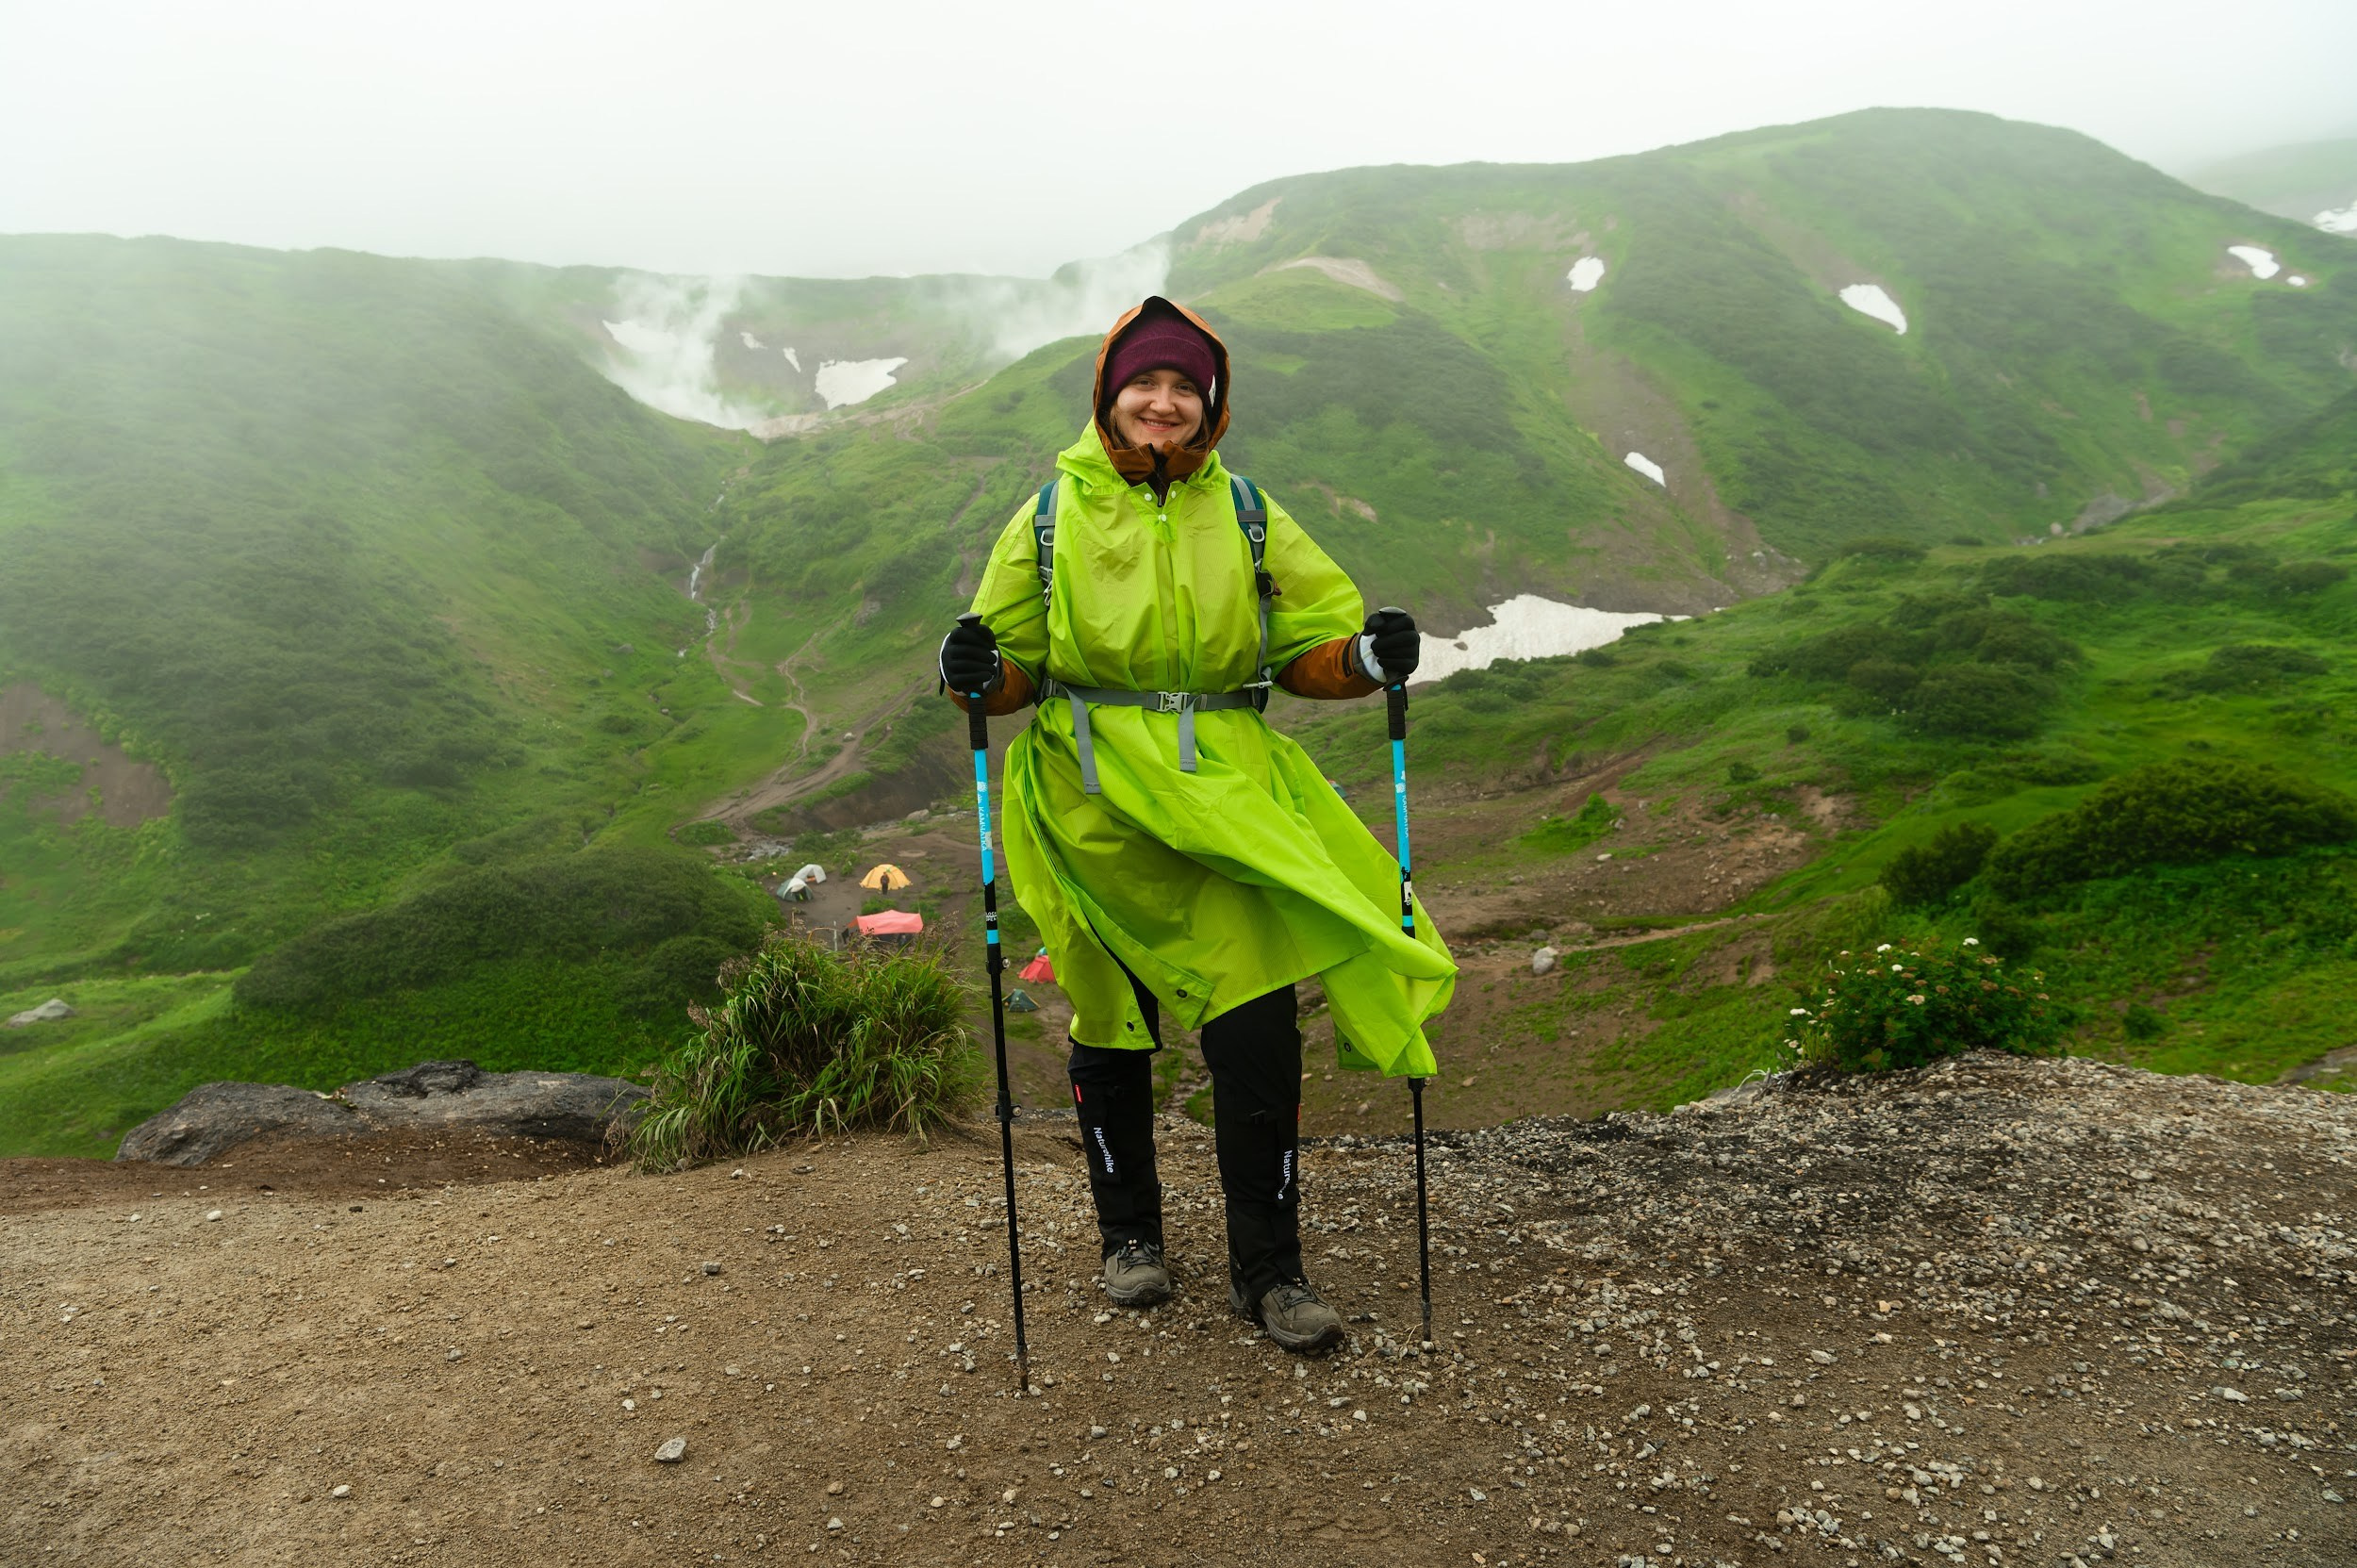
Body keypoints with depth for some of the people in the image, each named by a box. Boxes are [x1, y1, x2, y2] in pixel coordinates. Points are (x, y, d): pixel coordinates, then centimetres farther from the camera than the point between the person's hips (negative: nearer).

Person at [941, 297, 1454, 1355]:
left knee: (1257, 1033, -8)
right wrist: (979, 674, -14)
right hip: (1093, 801, 0)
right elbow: (1019, 664, 8)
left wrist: (1366, 658, -13)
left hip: (1227, 795, 0)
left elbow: (1308, 650, 8)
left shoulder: (1245, 515, 9)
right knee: (1112, 1028, 11)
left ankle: (1268, 1268, 9)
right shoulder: (1053, 516, 6)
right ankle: (1128, 1233, 33)